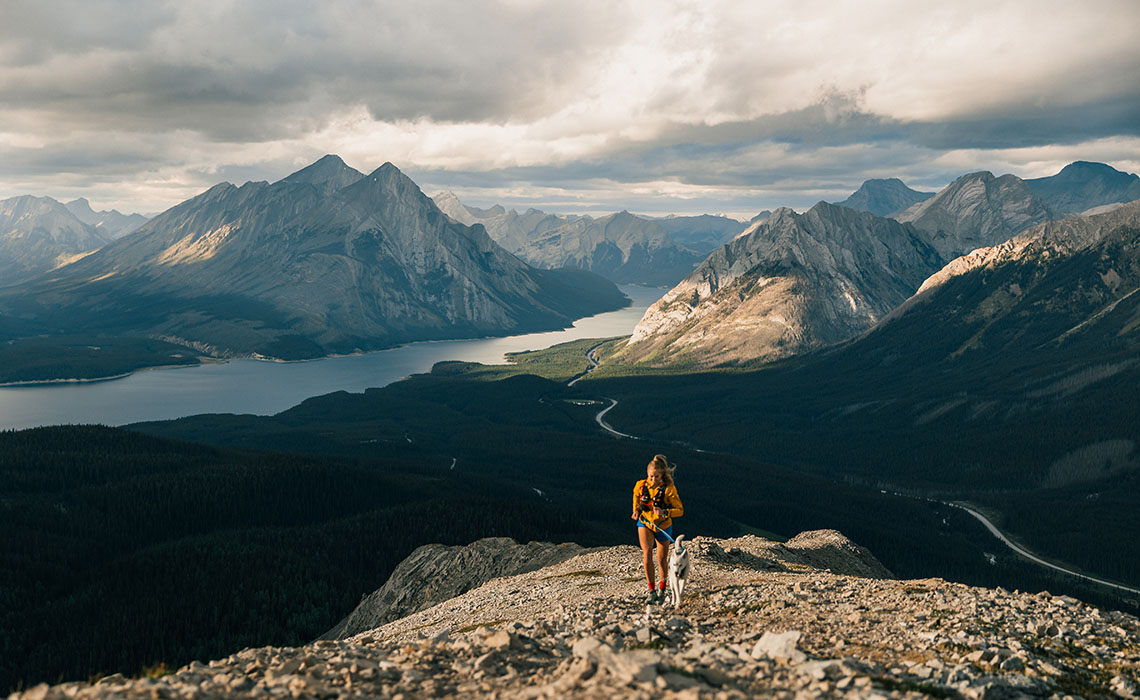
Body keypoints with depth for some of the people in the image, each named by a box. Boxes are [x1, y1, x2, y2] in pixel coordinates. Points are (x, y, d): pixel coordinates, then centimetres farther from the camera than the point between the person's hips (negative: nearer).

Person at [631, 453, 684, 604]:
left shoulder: (668, 489, -23)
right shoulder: (640, 485, -13)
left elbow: (680, 510, -24)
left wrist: (664, 512, -38)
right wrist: (636, 511, 9)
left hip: (663, 526, -1)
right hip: (645, 523, 1)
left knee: (662, 560, 9)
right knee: (647, 552, -22)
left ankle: (662, 590, 33)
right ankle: (652, 591, -18)